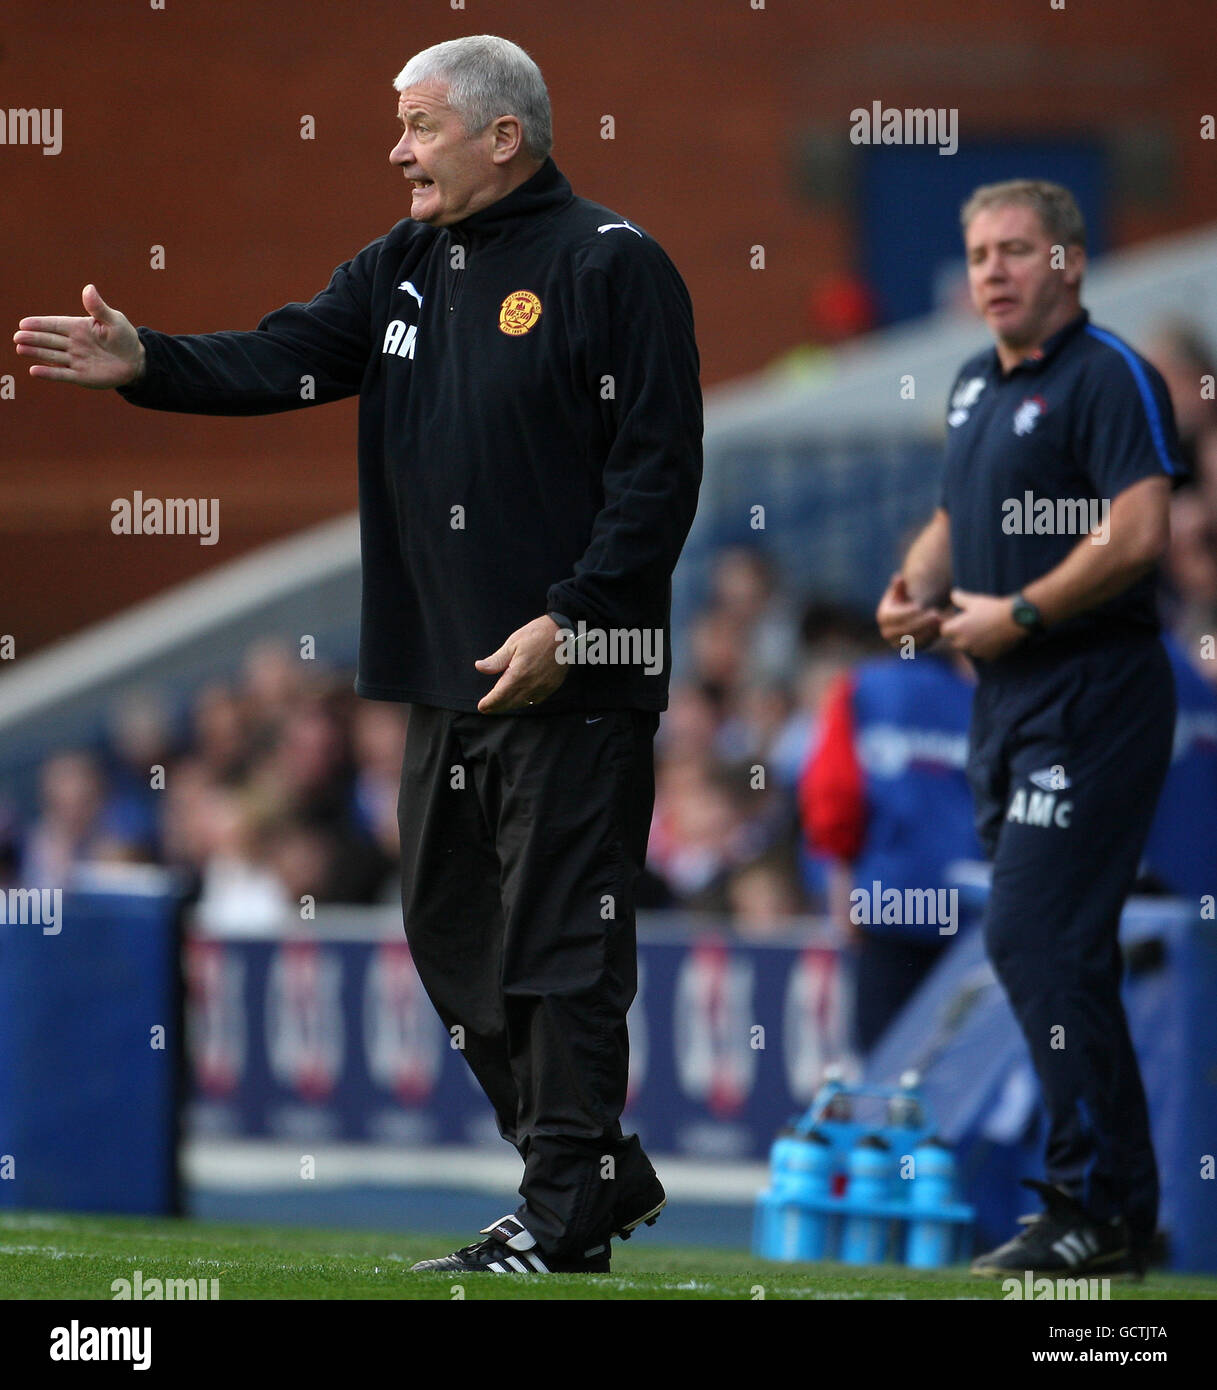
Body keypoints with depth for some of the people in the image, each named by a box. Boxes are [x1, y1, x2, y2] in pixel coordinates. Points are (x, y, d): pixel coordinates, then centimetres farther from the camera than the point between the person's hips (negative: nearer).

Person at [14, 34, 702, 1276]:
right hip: (445, 678, 8)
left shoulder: (610, 265, -8)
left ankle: (564, 1219, -2)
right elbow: (285, 360, 5)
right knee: (451, 936, 12)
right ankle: (601, 1172, 23)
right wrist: (146, 364, -12)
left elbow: (658, 471, -12)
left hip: (574, 675, -8)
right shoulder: (407, 269, 15)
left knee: (560, 939, -6)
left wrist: (570, 621, -18)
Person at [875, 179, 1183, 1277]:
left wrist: (1017, 614, -17)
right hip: (1007, 697, 10)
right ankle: (1121, 1205, 16)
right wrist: (913, 591, 8)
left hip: (1091, 689, -9)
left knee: (1039, 943, -14)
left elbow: (1139, 532, -21)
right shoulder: (976, 385, 17)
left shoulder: (1108, 376, -10)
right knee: (1045, 950, 10)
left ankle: (1099, 1211, -10)